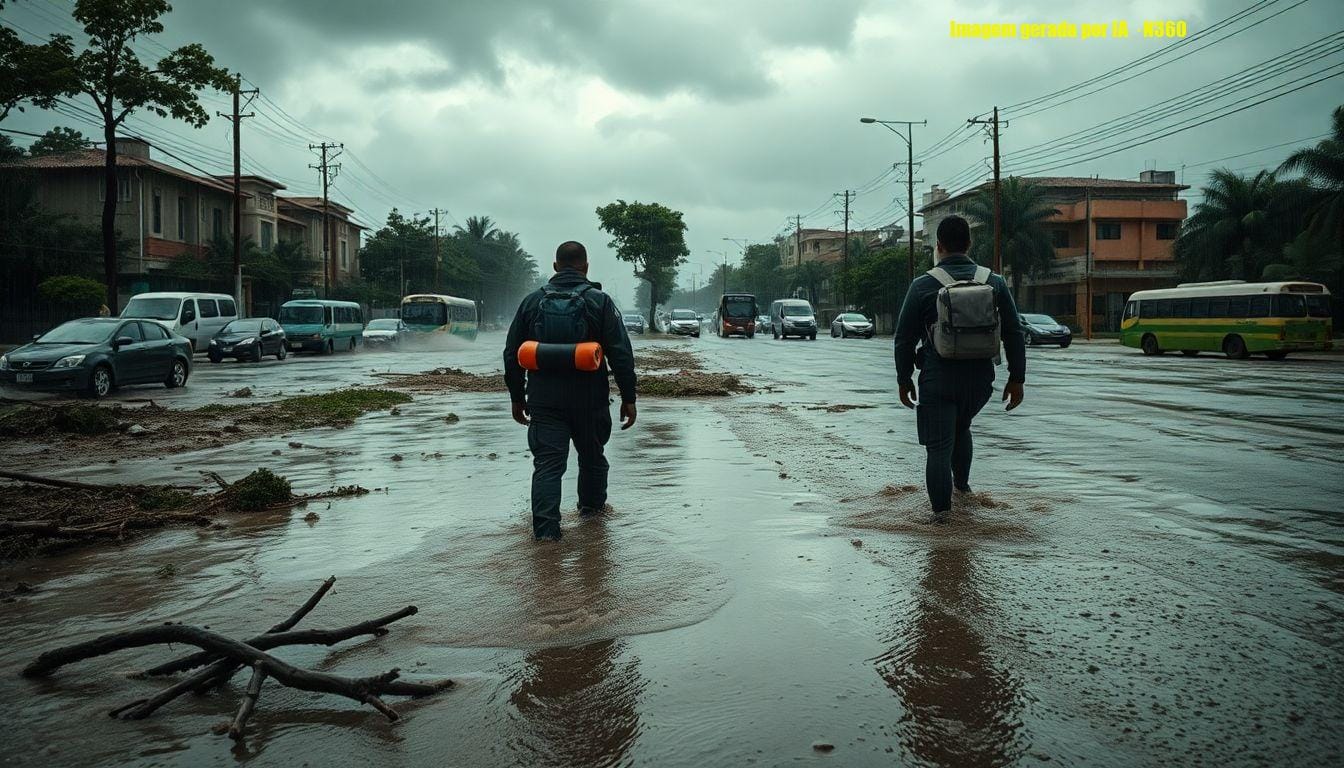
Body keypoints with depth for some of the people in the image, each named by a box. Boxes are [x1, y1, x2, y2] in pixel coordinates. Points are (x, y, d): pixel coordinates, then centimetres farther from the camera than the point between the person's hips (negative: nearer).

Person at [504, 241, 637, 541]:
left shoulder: (532, 302, 5)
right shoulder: (600, 302, -3)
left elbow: (512, 355, 8)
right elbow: (621, 354, -8)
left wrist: (517, 397, 16)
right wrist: (628, 398, -2)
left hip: (544, 399, 1)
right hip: (589, 398, -1)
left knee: (547, 462, -1)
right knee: (592, 455, 21)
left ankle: (545, 527, -11)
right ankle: (591, 504, 40)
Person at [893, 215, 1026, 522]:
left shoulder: (923, 285, -7)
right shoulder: (994, 282, 1)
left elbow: (904, 338, -3)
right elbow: (1014, 334, 3)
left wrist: (904, 379, 7)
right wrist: (1016, 378, 9)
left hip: (938, 381, -4)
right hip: (980, 379, 4)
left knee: (939, 446, 2)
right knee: (961, 427, 29)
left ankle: (941, 509, 2)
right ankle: (962, 483, 39)